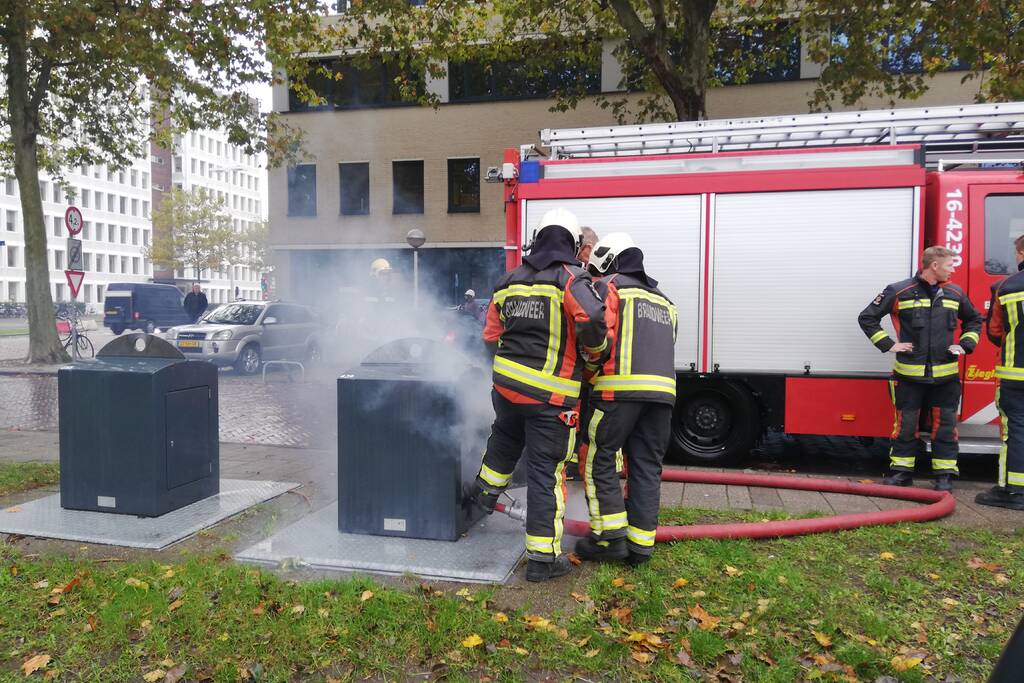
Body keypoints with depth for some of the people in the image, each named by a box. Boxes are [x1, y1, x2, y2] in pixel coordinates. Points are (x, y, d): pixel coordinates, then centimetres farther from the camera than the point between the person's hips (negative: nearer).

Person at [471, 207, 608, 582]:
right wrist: (595, 352, -6)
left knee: (504, 438, 34)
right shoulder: (571, 280, -9)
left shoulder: (508, 281, 10)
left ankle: (485, 492, 53)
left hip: (506, 384, 5)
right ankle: (542, 558, 11)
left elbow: (491, 337, 15)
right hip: (550, 396, -5)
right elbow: (592, 320, -27)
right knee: (545, 473, 3)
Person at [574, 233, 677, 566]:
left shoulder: (609, 287, 5)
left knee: (599, 459, 4)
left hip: (621, 387, -6)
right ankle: (641, 544, 12)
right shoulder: (664, 301, 28)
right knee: (647, 466, 9)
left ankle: (610, 536, 2)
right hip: (662, 389, 7)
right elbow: (665, 349, 22)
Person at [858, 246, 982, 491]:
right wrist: (888, 344, -6)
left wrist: (965, 345, 10)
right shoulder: (899, 292, -5)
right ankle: (901, 471, 16)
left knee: (945, 424, 5)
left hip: (945, 374, 3)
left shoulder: (955, 294, 8)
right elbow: (867, 317, 0)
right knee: (906, 424, 5)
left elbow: (974, 320, 25)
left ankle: (944, 474, 16)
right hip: (909, 374, -3)